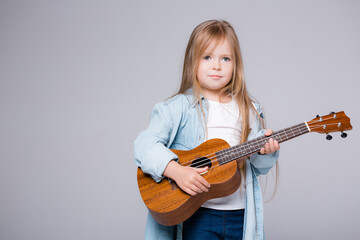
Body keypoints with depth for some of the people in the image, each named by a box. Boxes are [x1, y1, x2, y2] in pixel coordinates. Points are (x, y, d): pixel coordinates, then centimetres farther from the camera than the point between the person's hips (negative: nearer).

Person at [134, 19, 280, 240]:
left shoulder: (249, 111, 8)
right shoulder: (180, 107, -4)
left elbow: (259, 168, 11)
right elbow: (146, 144, -13)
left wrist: (266, 151, -10)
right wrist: (176, 171, -26)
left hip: (240, 215, 4)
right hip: (197, 213, -3)